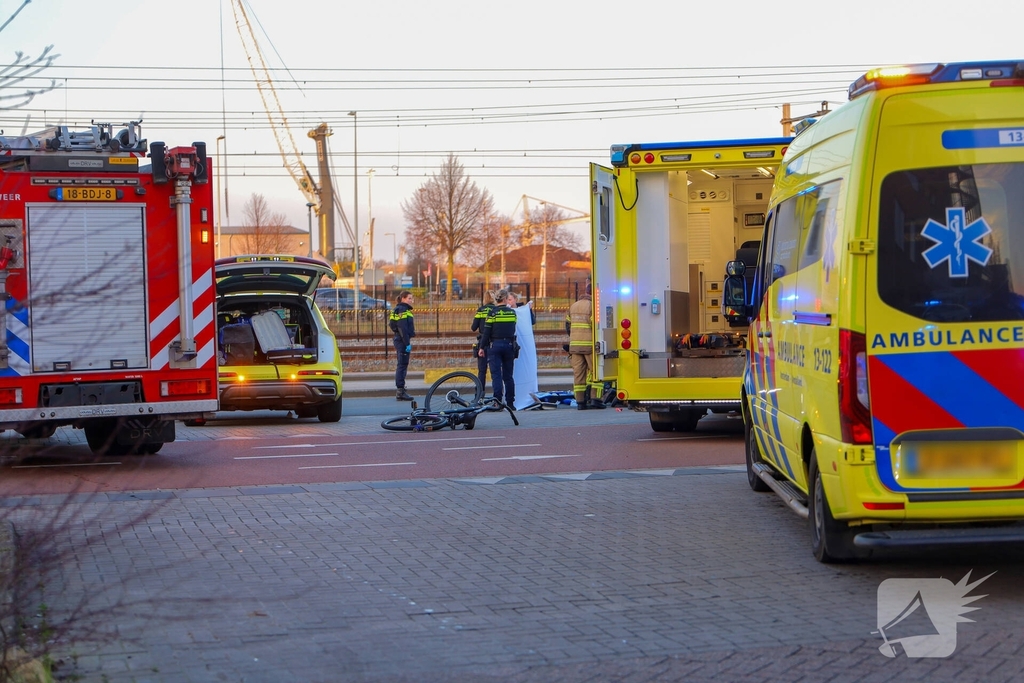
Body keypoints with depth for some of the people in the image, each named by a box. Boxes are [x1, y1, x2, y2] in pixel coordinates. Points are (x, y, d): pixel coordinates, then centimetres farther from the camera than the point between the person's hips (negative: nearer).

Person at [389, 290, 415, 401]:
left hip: (399, 341, 11)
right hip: (403, 341, -11)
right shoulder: (402, 310, -14)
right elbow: (403, 328, -20)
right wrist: (407, 344, -20)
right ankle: (400, 391, -9)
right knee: (402, 366, -9)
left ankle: (399, 391, 18)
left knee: (401, 366, 14)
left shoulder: (399, 310, 17)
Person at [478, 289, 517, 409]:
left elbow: (486, 332, -7)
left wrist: (482, 347, -1)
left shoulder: (493, 313, -7)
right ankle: (510, 403, 11)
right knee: (508, 375, 10)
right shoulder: (512, 312, 3)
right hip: (509, 344, 3)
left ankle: (498, 402, -12)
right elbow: (513, 330, 11)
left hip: (495, 345, -3)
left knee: (496, 375, -3)